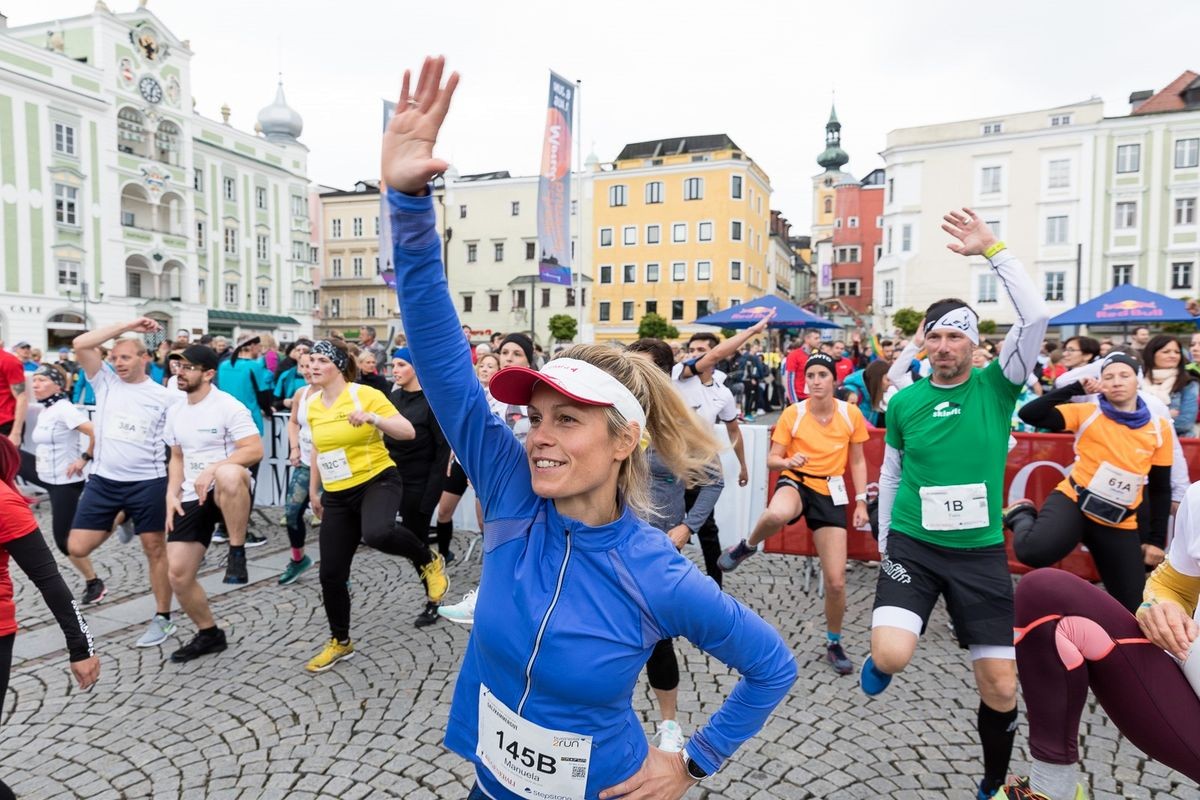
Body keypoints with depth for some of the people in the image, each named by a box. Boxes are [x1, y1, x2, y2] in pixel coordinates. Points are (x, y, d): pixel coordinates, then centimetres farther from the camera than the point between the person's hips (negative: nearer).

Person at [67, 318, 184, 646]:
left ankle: (163, 618, 17)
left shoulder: (164, 396, -2)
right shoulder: (105, 383, 5)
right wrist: (127, 326, -8)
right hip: (103, 480, 3)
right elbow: (81, 344, -5)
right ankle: (116, 523, 31)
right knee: (77, 547, 0)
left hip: (147, 482, -3)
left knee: (155, 549, 5)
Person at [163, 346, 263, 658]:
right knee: (177, 573, 3)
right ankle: (209, 634, 26)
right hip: (191, 498, 7)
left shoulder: (228, 406, -10)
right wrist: (172, 494, 6)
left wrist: (212, 469, -25)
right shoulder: (175, 411, 12)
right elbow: (177, 458, 21)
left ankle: (237, 553, -24)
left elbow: (255, 450, -18)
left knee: (228, 475, -44)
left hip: (228, 492, -7)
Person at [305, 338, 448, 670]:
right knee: (331, 575, 6)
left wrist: (371, 418, -29)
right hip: (337, 496, 6)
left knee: (377, 534, -39)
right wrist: (314, 489, 25)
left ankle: (429, 562, -8)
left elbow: (408, 432, -15)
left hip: (377, 482, -6)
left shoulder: (365, 394, -11)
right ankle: (340, 641, 30)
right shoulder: (312, 404, 8)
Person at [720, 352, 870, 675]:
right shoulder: (792, 414, -8)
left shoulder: (851, 414, -3)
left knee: (836, 581, -1)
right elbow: (772, 460, -3)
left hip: (831, 493, 2)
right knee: (777, 515, -43)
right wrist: (788, 461, -25)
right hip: (795, 481, -2)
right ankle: (747, 547, -8)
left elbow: (858, 461, 8)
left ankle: (834, 644, 26)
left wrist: (861, 502, 1)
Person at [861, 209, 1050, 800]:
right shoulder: (904, 402, 1)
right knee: (892, 657, -21)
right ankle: (877, 660, 18)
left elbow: (1036, 317, -19)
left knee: (1000, 685, 5)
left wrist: (991, 249, -20)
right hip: (912, 546, 0)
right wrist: (884, 540, 15)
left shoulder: (996, 386, -3)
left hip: (981, 551, 0)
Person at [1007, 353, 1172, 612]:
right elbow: (1029, 414, -16)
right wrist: (1076, 388, -16)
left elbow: (1161, 489, 10)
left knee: (1133, 607, 2)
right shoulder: (1087, 413, -4)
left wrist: (1157, 540, 8)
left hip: (1119, 524, 4)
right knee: (1033, 552, -31)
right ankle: (1023, 516, 2)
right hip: (1073, 502, -3)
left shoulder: (1159, 429, 4)